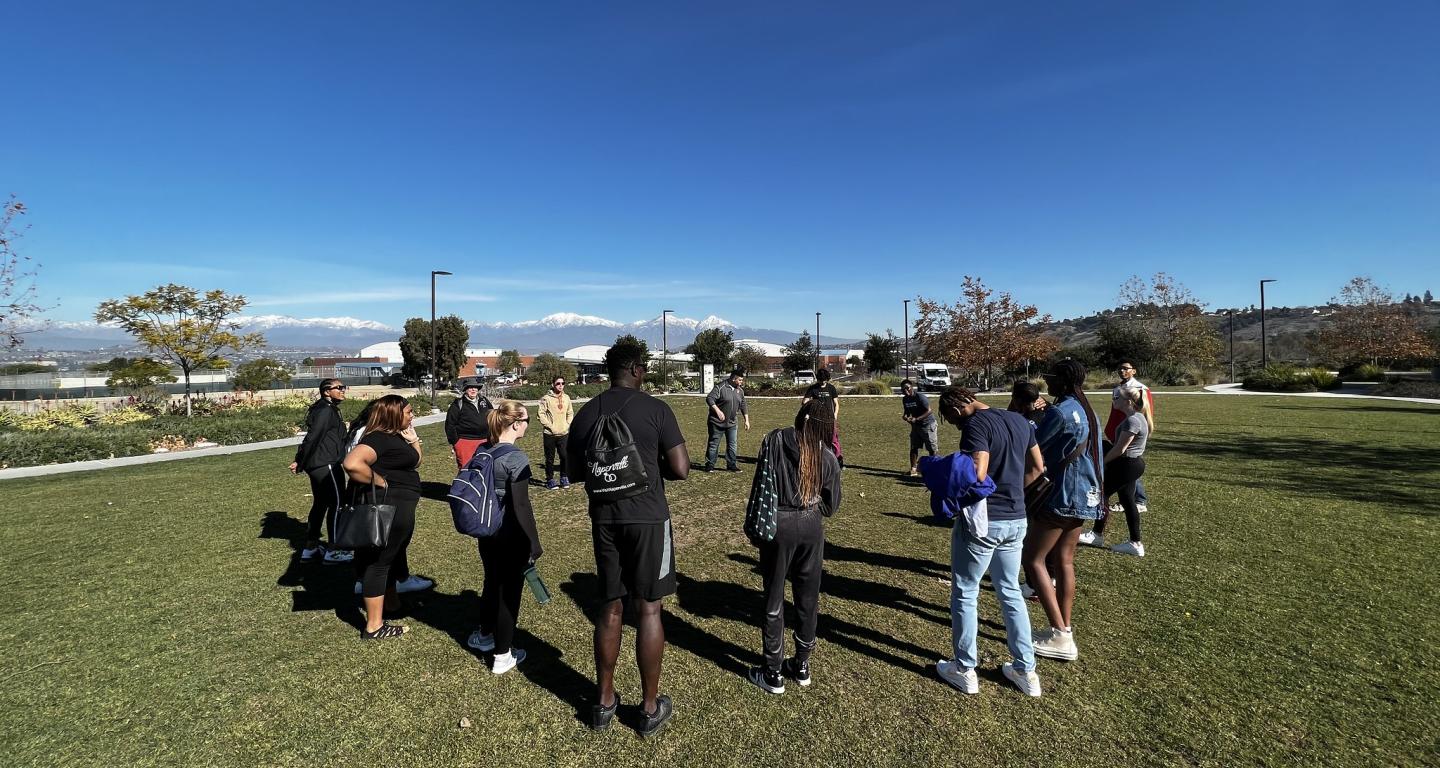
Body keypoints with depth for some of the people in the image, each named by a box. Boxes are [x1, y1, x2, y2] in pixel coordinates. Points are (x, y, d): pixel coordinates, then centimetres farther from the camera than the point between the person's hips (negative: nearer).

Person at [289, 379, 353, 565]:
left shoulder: (328, 410, 17)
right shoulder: (326, 410, -15)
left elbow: (310, 438, 19)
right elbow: (312, 438, -18)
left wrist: (299, 461, 17)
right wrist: (300, 463, -12)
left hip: (317, 466, 10)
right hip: (327, 465, -10)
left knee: (320, 504, 16)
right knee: (337, 503, -4)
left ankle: (310, 549, 24)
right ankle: (333, 552, 2)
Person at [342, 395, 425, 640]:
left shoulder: (396, 435, 10)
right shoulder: (379, 438, -20)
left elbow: (415, 463, 21)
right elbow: (352, 463, -36)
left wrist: (413, 439, 7)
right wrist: (379, 482, -24)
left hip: (400, 507, 11)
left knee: (392, 557, 25)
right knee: (378, 562, -1)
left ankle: (391, 600, 44)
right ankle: (374, 627, 9)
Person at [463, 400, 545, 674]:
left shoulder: (482, 452, 1)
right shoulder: (517, 458, -21)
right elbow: (520, 506, -21)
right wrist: (534, 543, -14)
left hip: (486, 532, 7)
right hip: (511, 536, -7)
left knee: (492, 583, 26)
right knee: (509, 591, 7)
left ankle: (484, 636, 45)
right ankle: (503, 656, 20)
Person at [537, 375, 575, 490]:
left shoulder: (566, 398, 7)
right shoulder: (546, 398, -7)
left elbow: (570, 413, 15)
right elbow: (541, 414, -8)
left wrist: (567, 425, 3)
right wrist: (550, 426, -12)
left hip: (564, 433, 3)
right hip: (550, 434, -3)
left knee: (565, 457, 2)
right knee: (550, 458, 4)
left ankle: (564, 478, 16)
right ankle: (550, 480, 14)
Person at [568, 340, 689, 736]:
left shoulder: (585, 413, 2)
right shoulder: (656, 409, -12)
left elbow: (576, 468, 12)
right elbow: (681, 469, -12)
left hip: (604, 518, 4)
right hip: (648, 518, -4)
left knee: (610, 608, 17)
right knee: (648, 610, 8)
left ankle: (604, 702, 30)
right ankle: (651, 707, 22)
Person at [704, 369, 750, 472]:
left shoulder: (740, 390, 7)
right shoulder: (720, 387, -15)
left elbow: (743, 406, 15)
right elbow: (709, 399, -22)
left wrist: (746, 420, 11)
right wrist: (718, 411, -32)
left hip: (731, 423, 6)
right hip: (717, 422, -6)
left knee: (732, 444, 7)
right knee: (713, 444, 3)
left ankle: (731, 465, 17)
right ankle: (709, 465, 14)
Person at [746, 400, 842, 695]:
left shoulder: (777, 439, -11)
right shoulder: (828, 457, -4)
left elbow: (761, 483, -11)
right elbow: (831, 504, 3)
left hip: (778, 524, -2)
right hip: (811, 527, 3)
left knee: (774, 599, 10)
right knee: (808, 598, 17)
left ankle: (773, 674, 21)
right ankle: (801, 666, 33)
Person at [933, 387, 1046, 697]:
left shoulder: (976, 424, -17)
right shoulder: (1019, 420, 7)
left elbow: (977, 474, -26)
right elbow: (1037, 466, 14)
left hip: (982, 521, -8)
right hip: (1016, 520, 8)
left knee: (965, 594, 8)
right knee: (1011, 592, 20)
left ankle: (964, 669, 19)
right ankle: (1025, 670, 27)